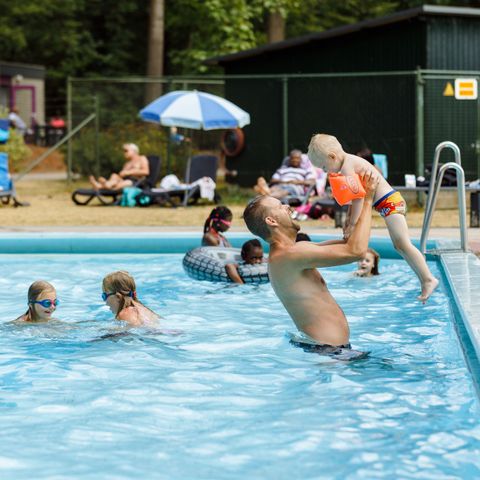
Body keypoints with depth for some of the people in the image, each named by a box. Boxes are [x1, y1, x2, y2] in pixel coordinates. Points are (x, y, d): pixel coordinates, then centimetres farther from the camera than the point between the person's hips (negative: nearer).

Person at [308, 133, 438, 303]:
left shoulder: (347, 166, -14)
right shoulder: (351, 161, 17)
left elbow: (358, 196, -20)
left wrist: (353, 223, -18)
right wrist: (349, 218, 17)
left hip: (389, 203, -11)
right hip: (392, 201, 11)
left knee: (404, 244, -16)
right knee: (399, 246, 11)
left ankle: (429, 279, -19)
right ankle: (424, 282, 12)